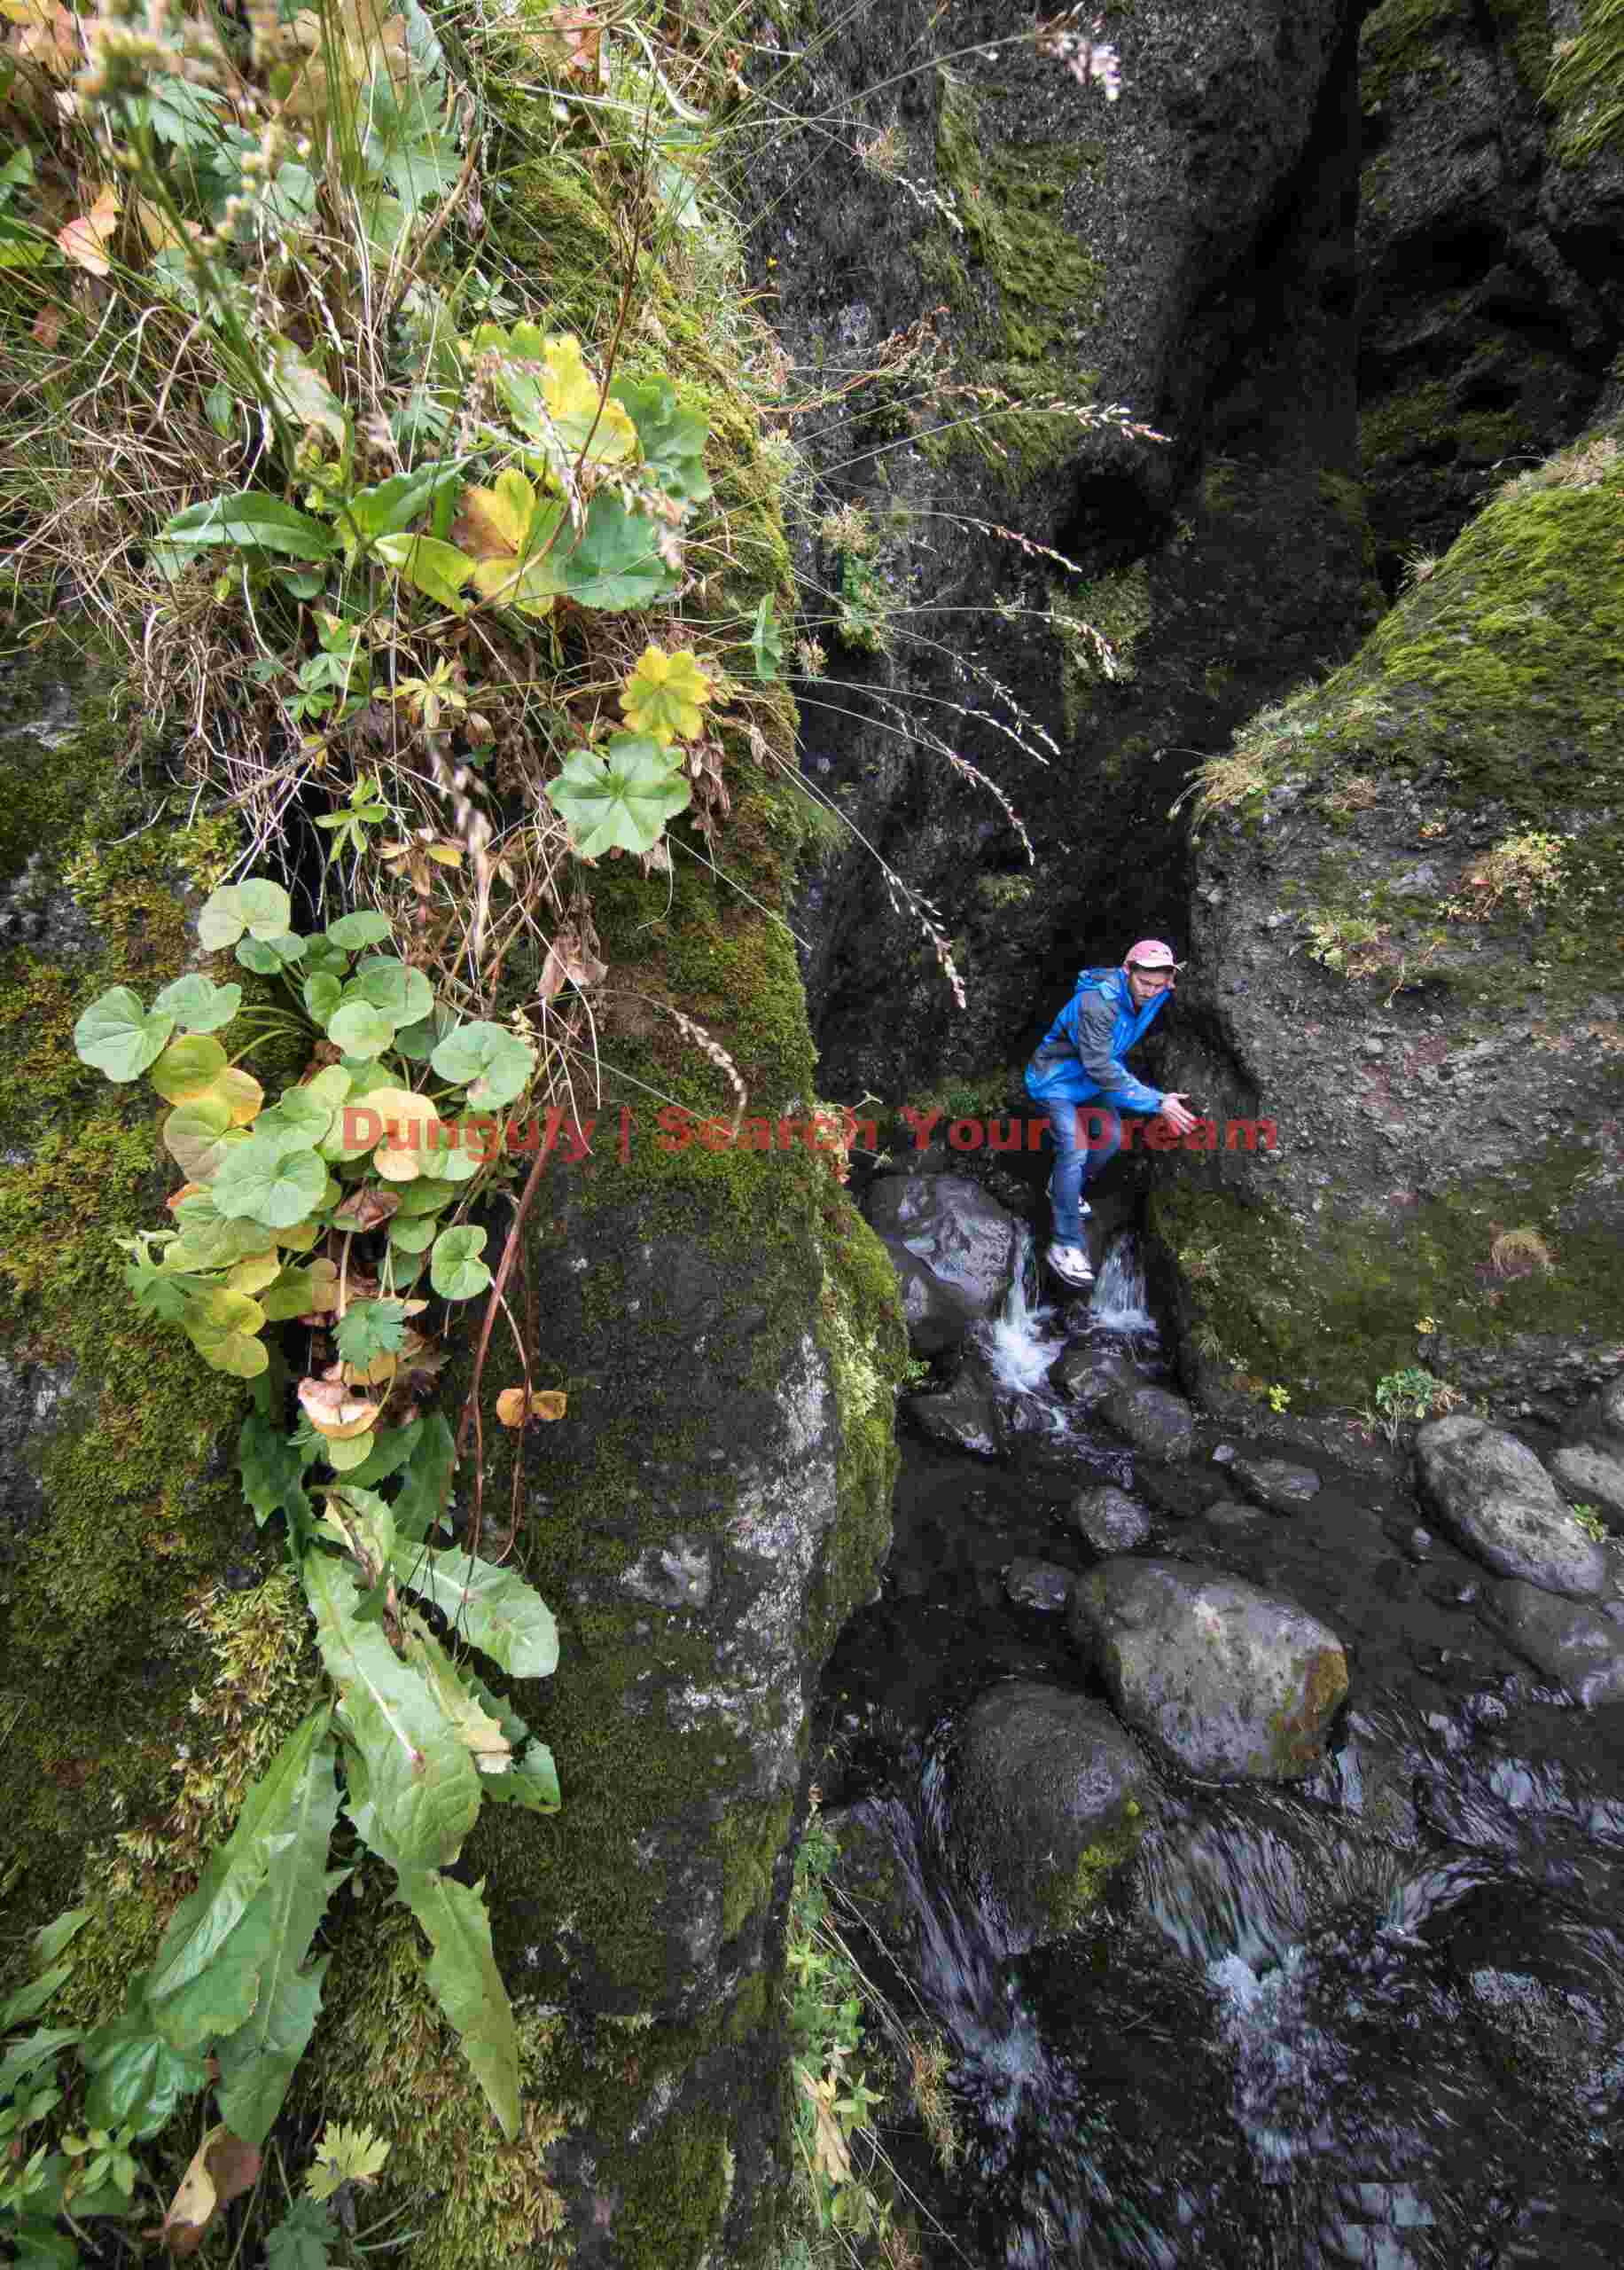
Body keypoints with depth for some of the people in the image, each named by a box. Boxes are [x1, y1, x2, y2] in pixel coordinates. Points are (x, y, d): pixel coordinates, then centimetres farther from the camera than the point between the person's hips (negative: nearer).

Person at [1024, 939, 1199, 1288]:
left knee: (1111, 1138, 4)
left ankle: (1063, 1187, 31)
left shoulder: (1153, 997, -8)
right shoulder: (1099, 1001, -34)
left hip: (1095, 1074, 8)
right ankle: (1066, 1246, -16)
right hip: (1056, 1078, -8)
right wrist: (1157, 1102, -34)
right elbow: (1101, 1069, -35)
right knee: (1075, 1149, -19)